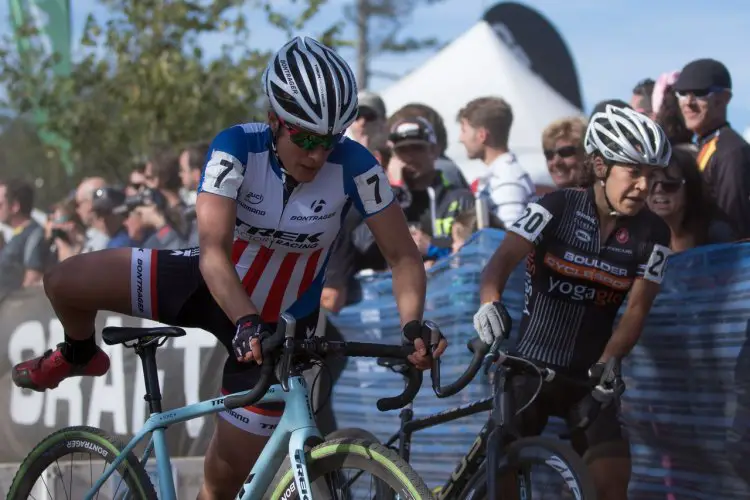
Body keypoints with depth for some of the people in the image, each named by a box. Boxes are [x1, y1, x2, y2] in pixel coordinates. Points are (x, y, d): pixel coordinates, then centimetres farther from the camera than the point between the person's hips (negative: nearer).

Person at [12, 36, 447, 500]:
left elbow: (404, 256, -20)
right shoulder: (237, 148, -26)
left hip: (282, 324, -1)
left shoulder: (354, 166, -24)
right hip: (215, 288, 1)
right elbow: (214, 251, -35)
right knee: (64, 283, -12)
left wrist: (413, 325, -39)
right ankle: (81, 356, 26)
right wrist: (248, 323, -51)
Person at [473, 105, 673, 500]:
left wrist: (605, 365, -22)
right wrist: (490, 303, -42)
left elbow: (636, 309, -6)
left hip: (588, 375, 2)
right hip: (529, 365, -2)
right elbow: (503, 260, -20)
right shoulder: (557, 208, -10)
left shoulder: (652, 234, -3)